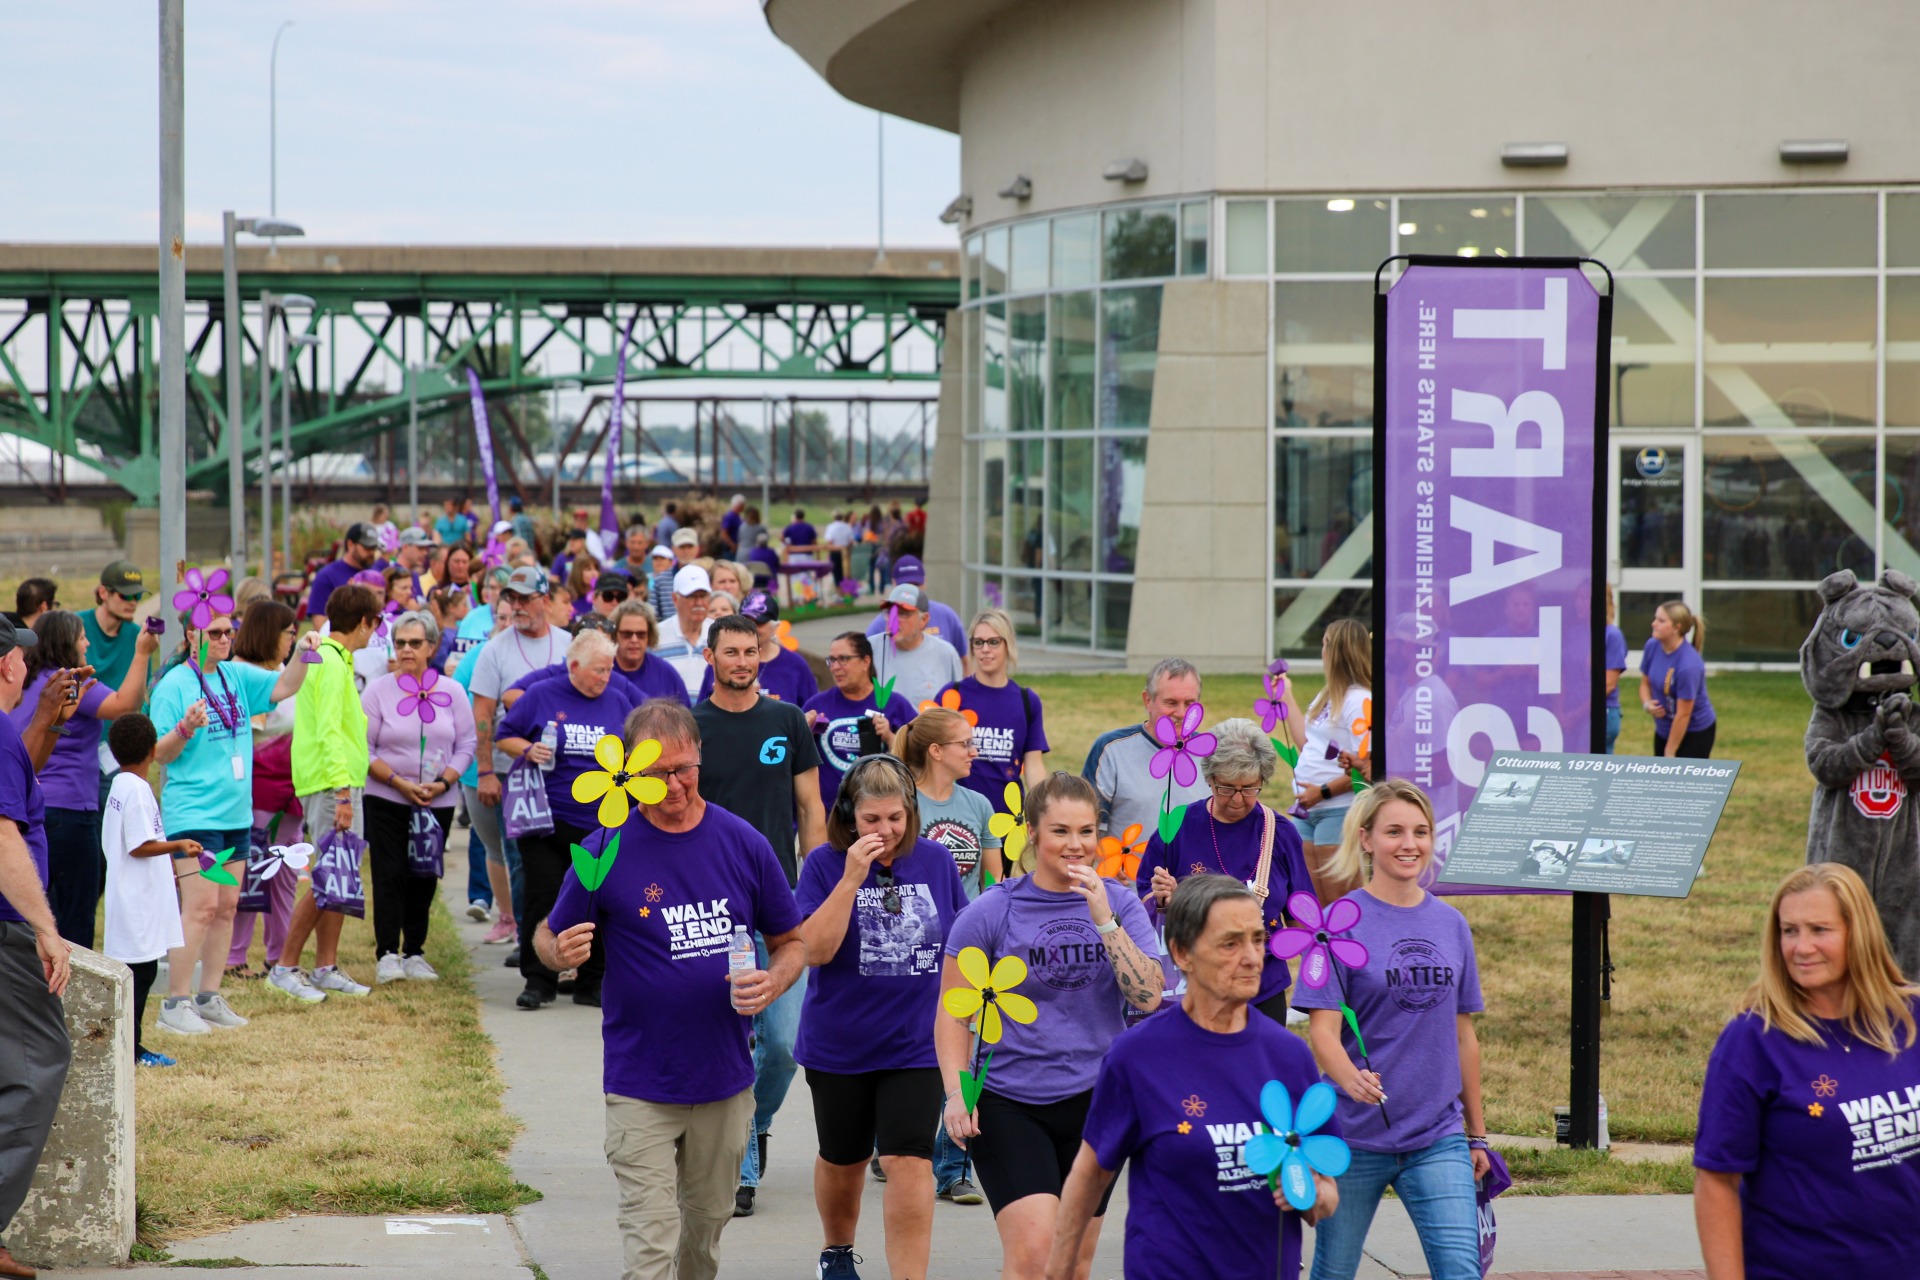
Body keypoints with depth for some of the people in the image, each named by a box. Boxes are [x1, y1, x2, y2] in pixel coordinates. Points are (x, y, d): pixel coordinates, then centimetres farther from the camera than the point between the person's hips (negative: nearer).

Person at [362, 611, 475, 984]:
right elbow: (363, 748, -3)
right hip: (386, 800, -2)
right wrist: (399, 782, -14)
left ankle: (414, 954, 16)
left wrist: (443, 781, -11)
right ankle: (387, 955, -5)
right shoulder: (378, 691, -1)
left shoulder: (451, 693, 4)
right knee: (389, 876, -7)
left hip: (438, 803, 2)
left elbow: (466, 744, 4)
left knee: (424, 879, 7)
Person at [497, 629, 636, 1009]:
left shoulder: (617, 701, 9)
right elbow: (505, 736, 6)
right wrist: (528, 749, -13)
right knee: (543, 900, -4)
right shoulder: (541, 695, 1)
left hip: (603, 824, 2)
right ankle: (538, 981, 3)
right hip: (548, 818, -2)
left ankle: (592, 983, 15)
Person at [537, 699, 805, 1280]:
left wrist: (774, 981, -13)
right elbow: (547, 937, 4)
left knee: (706, 1223, 17)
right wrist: (562, 952, -20)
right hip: (641, 1087, -3)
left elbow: (792, 941, 9)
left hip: (726, 1081, 3)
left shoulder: (744, 844, 0)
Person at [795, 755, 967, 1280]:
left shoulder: (936, 861, -2)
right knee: (842, 1160, 18)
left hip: (915, 1045, 0)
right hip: (838, 1046, 0)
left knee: (909, 1162, -13)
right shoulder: (825, 864, -10)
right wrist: (852, 878, -25)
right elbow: (814, 950, -20)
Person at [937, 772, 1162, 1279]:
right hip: (1010, 1104, -3)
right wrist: (956, 1092, -11)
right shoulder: (992, 912, -5)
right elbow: (953, 1011, 1)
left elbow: (1149, 998, -9)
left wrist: (1104, 920, -18)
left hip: (1095, 1103, 3)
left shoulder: (1120, 904, 2)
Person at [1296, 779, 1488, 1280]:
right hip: (1355, 1135, -3)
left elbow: (1463, 1037, 15)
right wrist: (1352, 1079, -33)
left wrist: (1477, 1134, 16)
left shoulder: (1451, 925, 8)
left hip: (1437, 1138, 3)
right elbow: (1323, 1030, -12)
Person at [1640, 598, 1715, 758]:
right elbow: (1645, 683, 8)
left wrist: (1669, 754, -18)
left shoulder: (1689, 665, -30)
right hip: (1664, 730, 8)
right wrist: (1647, 704, -15)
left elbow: (1683, 715, -24)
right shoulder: (1652, 646, -9)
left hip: (1695, 734, -8)